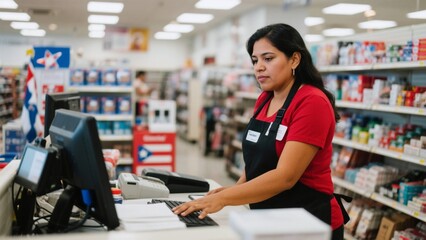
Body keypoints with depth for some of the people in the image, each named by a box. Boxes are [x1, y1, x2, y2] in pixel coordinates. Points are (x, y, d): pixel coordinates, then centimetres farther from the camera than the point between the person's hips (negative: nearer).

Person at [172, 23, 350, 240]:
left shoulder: (312, 102, -19)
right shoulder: (263, 101, 5)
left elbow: (285, 176, -26)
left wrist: (222, 198, -30)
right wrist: (235, 188, -4)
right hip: (268, 220, 7)